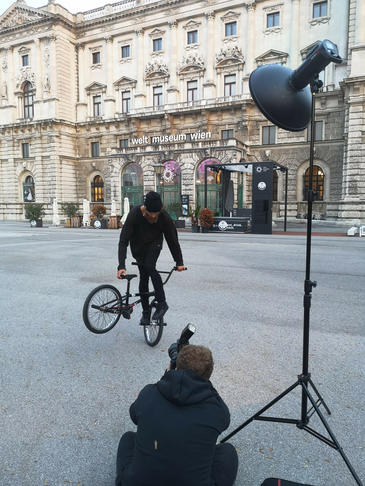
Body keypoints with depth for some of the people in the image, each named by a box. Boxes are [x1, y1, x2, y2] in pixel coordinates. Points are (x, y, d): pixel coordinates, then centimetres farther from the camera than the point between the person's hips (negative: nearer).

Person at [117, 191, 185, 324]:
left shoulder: (164, 216, -28)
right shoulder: (134, 214, -32)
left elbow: (172, 239, -15)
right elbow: (123, 241, -31)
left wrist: (179, 262, -8)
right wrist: (121, 266, -39)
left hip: (154, 244, -1)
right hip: (139, 247, 1)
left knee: (150, 267, -28)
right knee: (143, 277, 1)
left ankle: (162, 303, -15)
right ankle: (145, 312, 18)